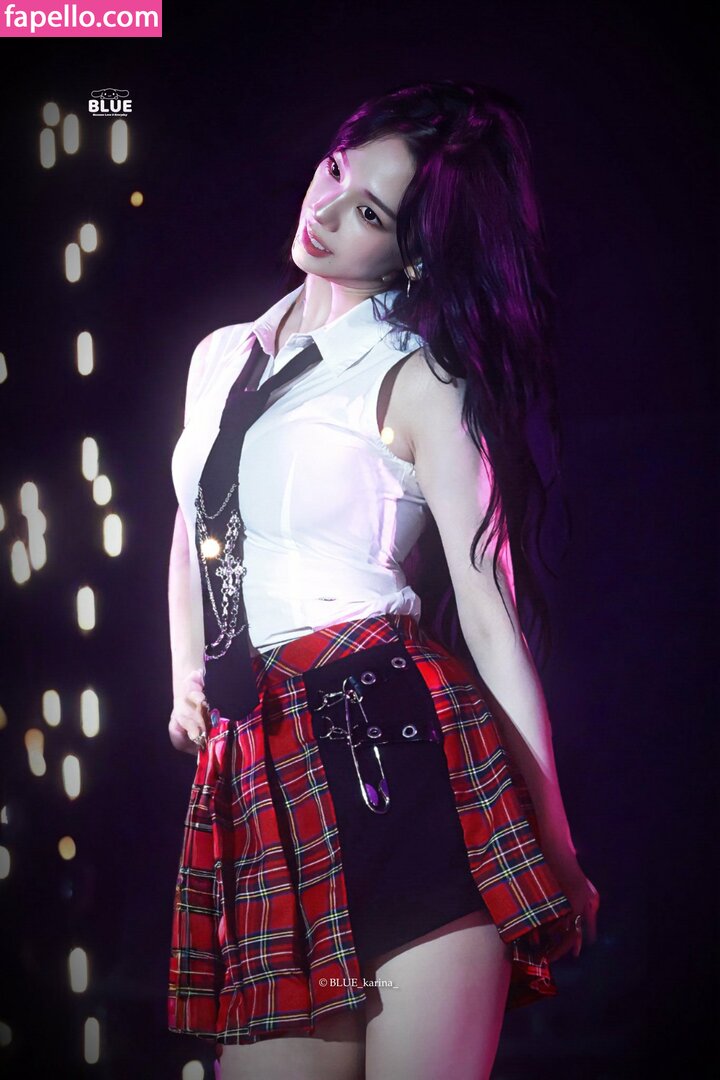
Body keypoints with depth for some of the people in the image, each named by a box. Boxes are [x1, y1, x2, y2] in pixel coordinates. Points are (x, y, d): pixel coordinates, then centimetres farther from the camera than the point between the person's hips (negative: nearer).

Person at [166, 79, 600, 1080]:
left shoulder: (419, 383, -1)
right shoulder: (221, 357, 18)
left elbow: (490, 613, -5)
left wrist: (557, 848, -6)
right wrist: (188, 682, 23)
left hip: (396, 744, -5)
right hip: (256, 771, 6)